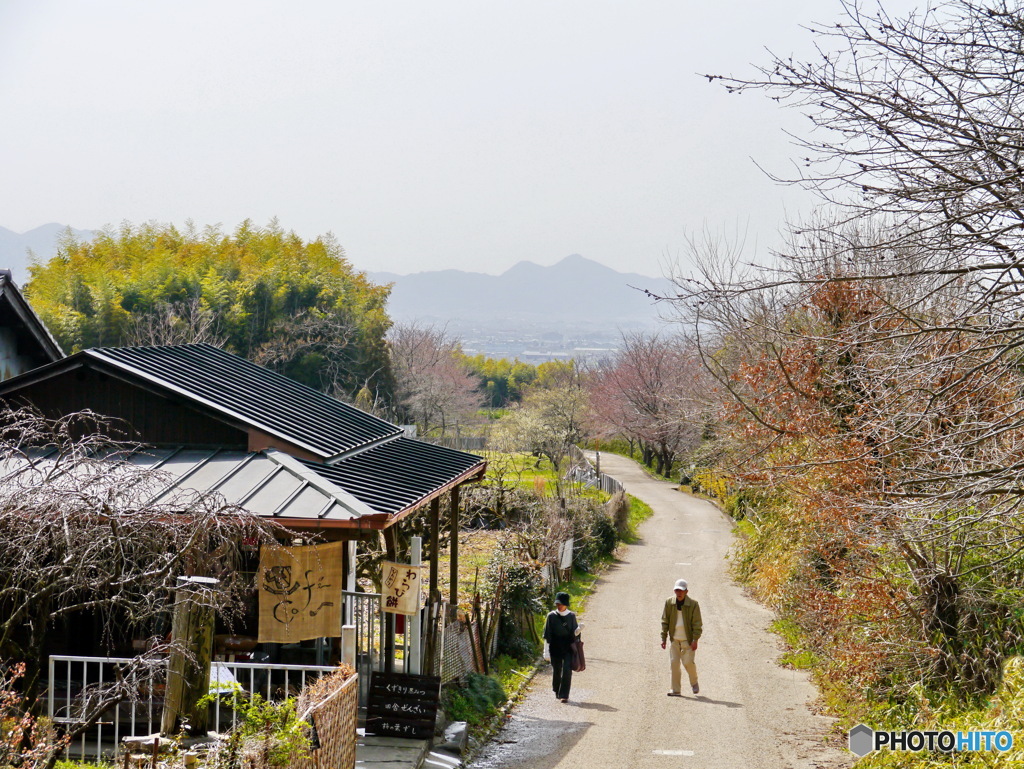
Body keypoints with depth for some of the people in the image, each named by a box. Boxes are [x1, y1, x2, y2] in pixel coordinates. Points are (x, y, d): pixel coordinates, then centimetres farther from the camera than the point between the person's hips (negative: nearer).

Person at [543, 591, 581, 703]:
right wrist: (546, 651, -3)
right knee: (556, 671, 8)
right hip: (555, 648, 0)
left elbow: (574, 633, 7)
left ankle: (564, 695, -9)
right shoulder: (551, 616, -1)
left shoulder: (571, 616, 2)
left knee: (567, 670, -12)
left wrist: (579, 630, -16)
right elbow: (547, 635, 0)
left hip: (568, 648, 0)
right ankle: (557, 691, 32)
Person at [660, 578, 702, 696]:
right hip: (674, 640, 3)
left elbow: (697, 624, -8)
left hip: (688, 640, -3)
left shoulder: (693, 604, -10)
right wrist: (663, 638, 1)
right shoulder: (669, 603, -2)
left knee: (688, 662, -10)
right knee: (674, 663, -2)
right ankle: (675, 690, 6)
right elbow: (665, 621, 5)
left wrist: (695, 640, -15)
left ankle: (694, 682, 19)